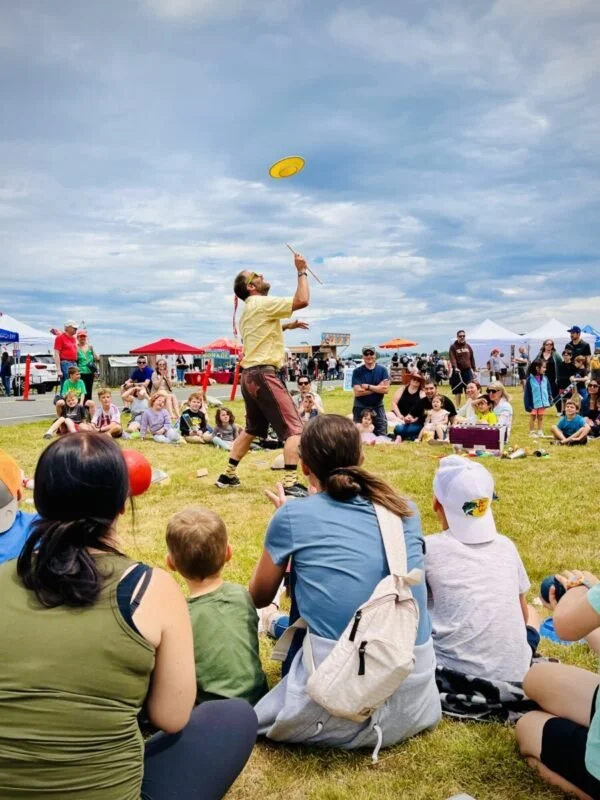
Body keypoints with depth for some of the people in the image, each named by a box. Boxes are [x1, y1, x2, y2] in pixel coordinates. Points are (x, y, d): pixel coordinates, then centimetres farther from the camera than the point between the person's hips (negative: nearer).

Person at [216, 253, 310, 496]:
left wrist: (287, 326, 26)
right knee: (294, 428, -9)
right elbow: (302, 300, -17)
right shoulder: (262, 304, -9)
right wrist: (302, 271, -6)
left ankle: (228, 475, 26)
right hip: (263, 374, -10)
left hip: (249, 375, 10)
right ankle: (291, 484, -16)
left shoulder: (249, 311, 20)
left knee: (252, 429, 22)